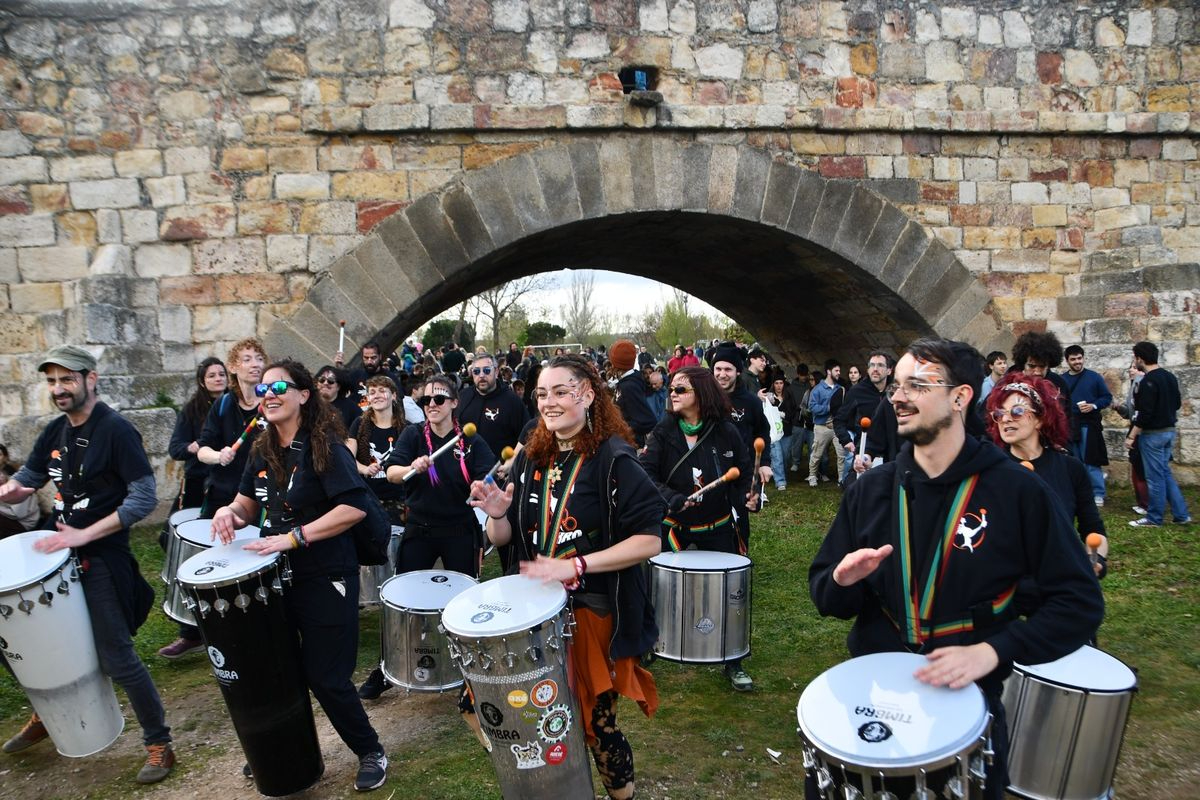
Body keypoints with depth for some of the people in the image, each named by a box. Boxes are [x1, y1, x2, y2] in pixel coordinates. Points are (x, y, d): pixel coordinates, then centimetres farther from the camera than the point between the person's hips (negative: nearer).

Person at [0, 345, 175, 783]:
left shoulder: (116, 430, -15)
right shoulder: (55, 431, 7)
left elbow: (145, 497, -20)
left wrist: (85, 535, -24)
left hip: (103, 560, -8)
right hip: (60, 553, 8)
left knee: (116, 658, -5)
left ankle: (159, 745, 9)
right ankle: (45, 715, 48)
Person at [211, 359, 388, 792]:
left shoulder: (325, 447, -15)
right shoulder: (263, 452, 6)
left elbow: (354, 508, -26)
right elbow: (249, 501, 18)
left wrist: (293, 538, -27)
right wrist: (231, 511, -6)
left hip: (325, 578, -7)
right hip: (277, 576, 7)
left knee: (325, 677, -1)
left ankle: (371, 752, 22)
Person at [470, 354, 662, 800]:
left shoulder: (613, 459, -13)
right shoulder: (530, 459, 3)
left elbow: (649, 541, -19)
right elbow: (503, 539, 8)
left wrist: (576, 565, -26)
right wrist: (497, 514, -15)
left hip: (595, 612, -5)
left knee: (596, 722, 3)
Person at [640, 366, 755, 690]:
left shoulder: (726, 432, -5)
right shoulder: (663, 432, -5)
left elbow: (744, 473, 3)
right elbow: (645, 472, -13)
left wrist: (747, 496, -17)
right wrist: (672, 499, -26)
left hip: (717, 528, 0)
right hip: (672, 526, 0)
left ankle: (733, 664, 22)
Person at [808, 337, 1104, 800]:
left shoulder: (1018, 491, -12)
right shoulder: (870, 488, -3)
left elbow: (1080, 602, -11)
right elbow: (824, 592, 3)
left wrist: (992, 651, -23)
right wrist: (843, 580, -21)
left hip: (967, 700, -2)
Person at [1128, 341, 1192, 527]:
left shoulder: (1148, 381, -19)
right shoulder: (1170, 377, 9)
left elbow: (1145, 414, -22)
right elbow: (1177, 403, 19)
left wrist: (1131, 436, -17)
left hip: (1153, 434, -9)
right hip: (1169, 431, 9)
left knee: (1155, 476, 0)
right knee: (1165, 473, 17)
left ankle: (1154, 518, 9)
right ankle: (1181, 514, 17)